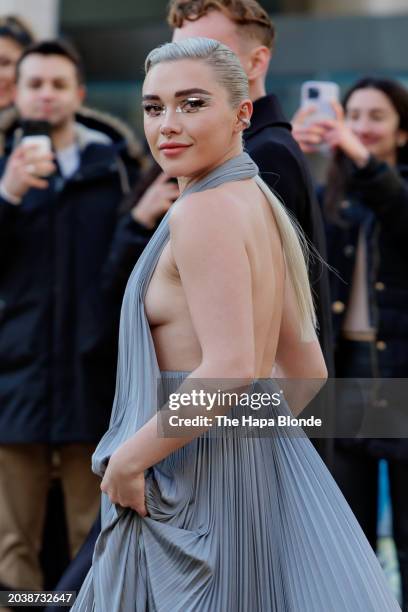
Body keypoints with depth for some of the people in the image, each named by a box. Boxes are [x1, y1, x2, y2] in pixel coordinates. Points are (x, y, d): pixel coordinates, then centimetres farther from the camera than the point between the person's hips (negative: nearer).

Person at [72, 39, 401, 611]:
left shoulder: (203, 211, -16)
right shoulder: (259, 206, 11)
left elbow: (231, 370, -25)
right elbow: (308, 371, 16)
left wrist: (128, 457, -17)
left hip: (200, 477, -9)